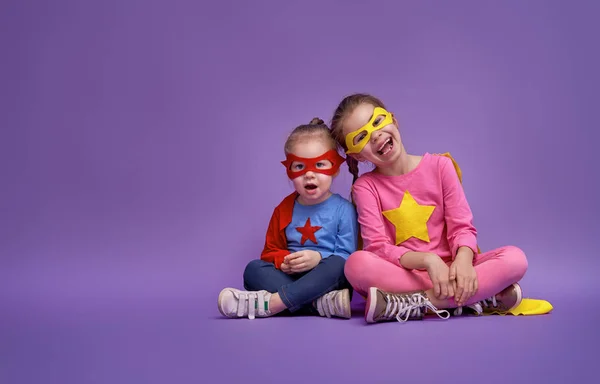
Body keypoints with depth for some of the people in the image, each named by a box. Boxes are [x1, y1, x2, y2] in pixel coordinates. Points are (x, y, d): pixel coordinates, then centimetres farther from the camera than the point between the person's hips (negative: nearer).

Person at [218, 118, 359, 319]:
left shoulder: (342, 209, -3)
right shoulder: (284, 209, 9)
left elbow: (346, 256, -9)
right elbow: (271, 251, 12)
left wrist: (319, 258, -27)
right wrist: (284, 261, -11)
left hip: (326, 281, -3)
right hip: (289, 278, 4)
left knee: (338, 265, -34)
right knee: (253, 269, -19)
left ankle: (268, 303, -39)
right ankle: (322, 303, -37)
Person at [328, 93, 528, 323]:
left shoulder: (439, 166, 3)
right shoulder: (366, 186, 0)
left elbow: (462, 227, -1)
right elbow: (378, 247, -10)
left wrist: (464, 259, -24)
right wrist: (427, 260, -27)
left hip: (448, 269, 1)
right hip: (399, 275, -1)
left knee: (515, 258, -23)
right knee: (357, 263, -33)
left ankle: (413, 304, -28)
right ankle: (482, 297, -27)